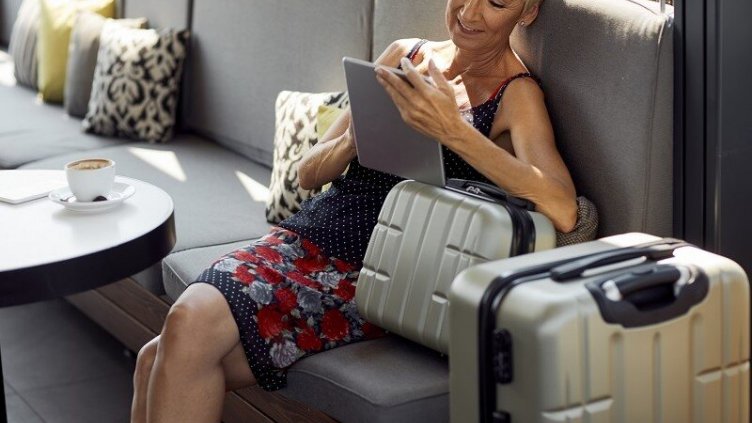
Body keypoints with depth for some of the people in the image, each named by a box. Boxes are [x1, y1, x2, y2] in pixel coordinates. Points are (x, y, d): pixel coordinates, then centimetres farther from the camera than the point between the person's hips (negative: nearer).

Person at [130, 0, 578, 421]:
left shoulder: (517, 95, -3)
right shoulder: (405, 54, 13)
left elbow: (563, 211, -23)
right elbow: (309, 172, 14)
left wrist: (453, 130, -31)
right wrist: (353, 139, -10)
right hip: (303, 237, 6)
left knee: (191, 328, -25)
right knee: (159, 360, -16)